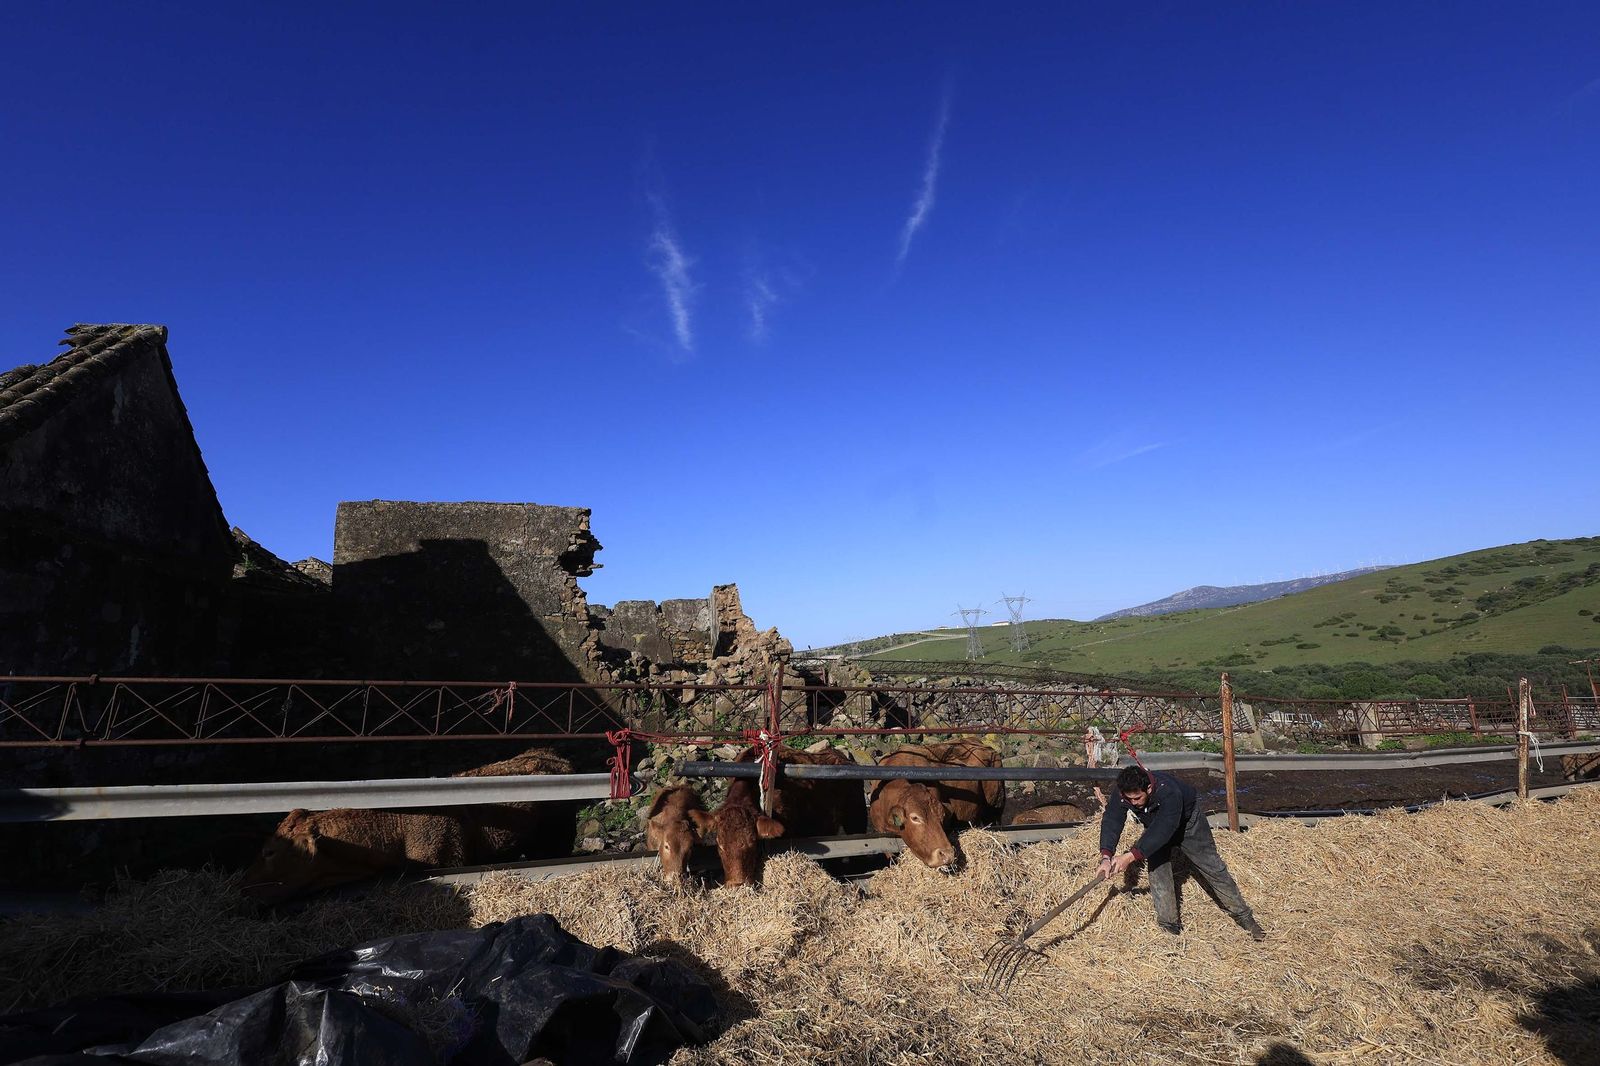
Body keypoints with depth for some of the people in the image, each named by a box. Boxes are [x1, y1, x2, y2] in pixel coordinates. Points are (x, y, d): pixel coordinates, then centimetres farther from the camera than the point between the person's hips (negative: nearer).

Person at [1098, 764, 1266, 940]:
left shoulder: (1169, 792, -47)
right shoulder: (1123, 793, -33)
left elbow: (1163, 831, -53)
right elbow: (1111, 821, -40)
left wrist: (1131, 856, -59)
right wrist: (1106, 856, -56)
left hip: (1187, 822, -3)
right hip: (1155, 828, 3)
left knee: (1213, 868, 5)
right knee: (1157, 870, -8)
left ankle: (1243, 916, 23)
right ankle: (1169, 925, 7)